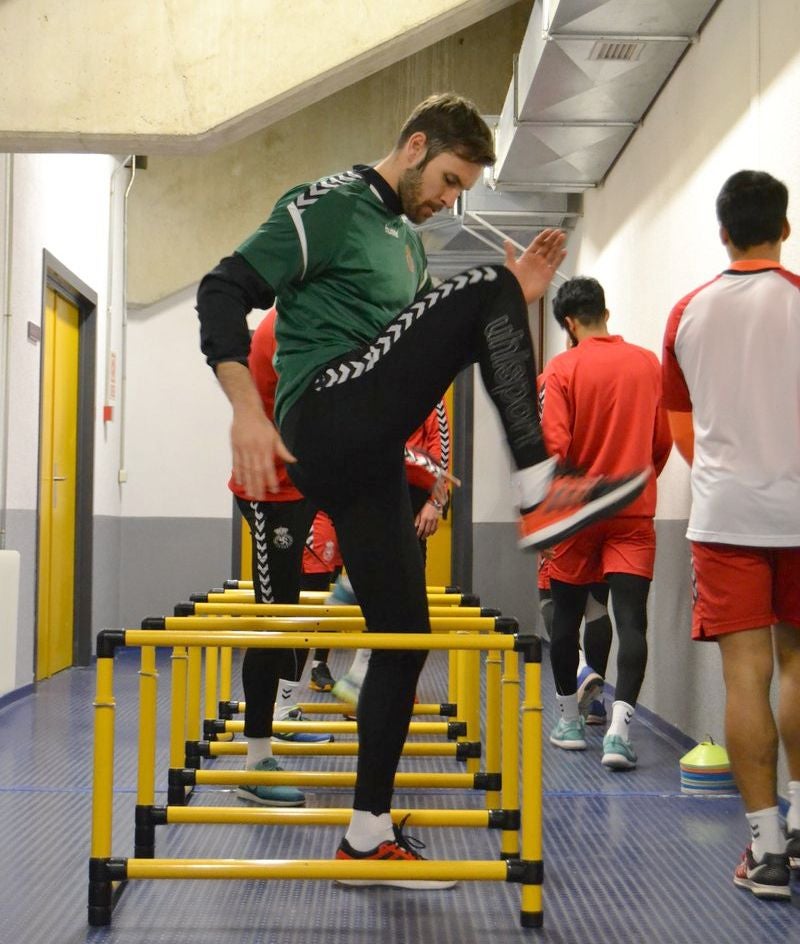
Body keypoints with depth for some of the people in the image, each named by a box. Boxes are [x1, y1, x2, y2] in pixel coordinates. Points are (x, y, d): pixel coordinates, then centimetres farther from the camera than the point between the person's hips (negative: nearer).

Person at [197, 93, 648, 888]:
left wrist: (510, 306, 12)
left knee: (404, 633, 8)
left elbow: (419, 354, 26)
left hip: (367, 455, 9)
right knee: (483, 287, -18)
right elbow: (222, 292, -9)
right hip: (322, 425, -9)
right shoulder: (324, 208, -1)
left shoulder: (408, 241, 25)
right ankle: (538, 491, -24)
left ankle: (368, 835, 17)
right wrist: (246, 408, -22)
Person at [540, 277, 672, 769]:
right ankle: (619, 728, -18)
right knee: (632, 620, -4)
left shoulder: (562, 369, -7)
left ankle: (570, 721, 24)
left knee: (567, 617, 13)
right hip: (634, 513, 2)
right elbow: (663, 442, 12)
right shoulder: (649, 364, 4)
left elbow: (553, 446, -14)